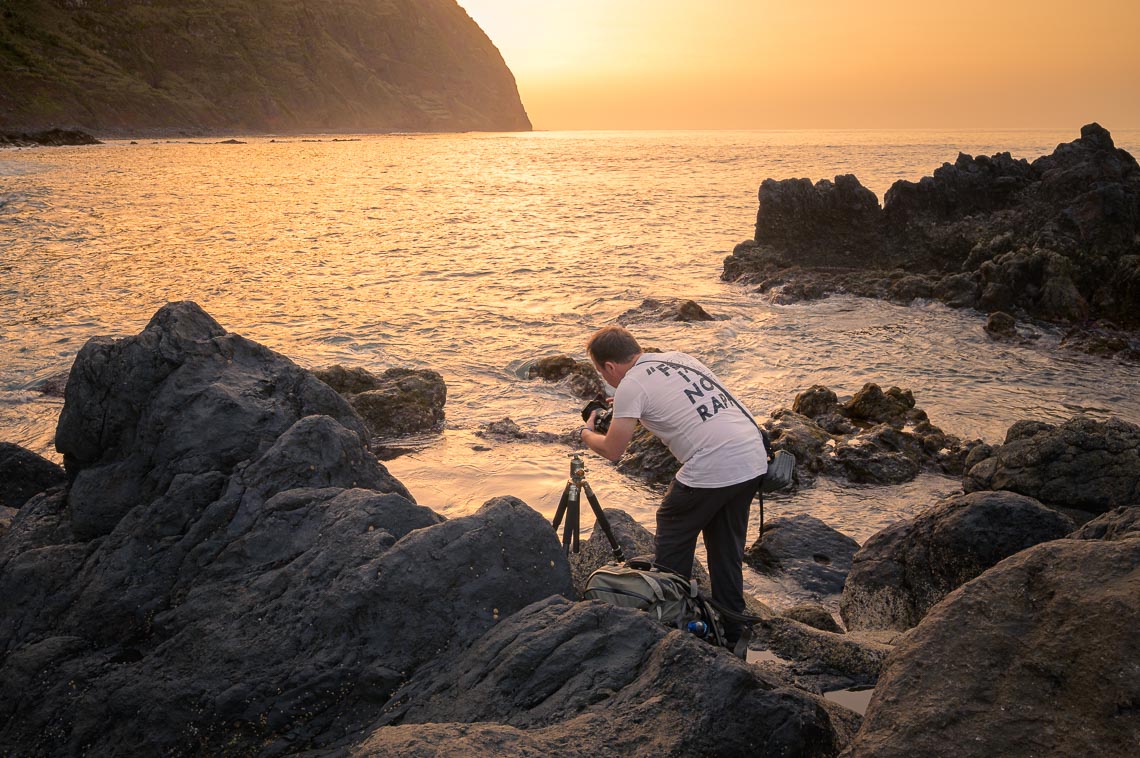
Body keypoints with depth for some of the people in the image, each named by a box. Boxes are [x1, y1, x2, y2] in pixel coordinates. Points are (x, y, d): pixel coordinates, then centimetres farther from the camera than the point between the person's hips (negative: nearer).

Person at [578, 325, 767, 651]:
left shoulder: (631, 386, -5)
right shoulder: (677, 357, 17)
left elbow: (612, 450, -1)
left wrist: (586, 433, 19)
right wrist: (623, 409, 34)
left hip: (710, 471, -8)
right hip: (754, 461, 8)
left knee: (672, 542, 14)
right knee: (726, 548, 19)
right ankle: (730, 634, 27)